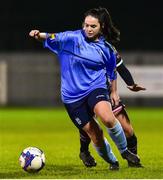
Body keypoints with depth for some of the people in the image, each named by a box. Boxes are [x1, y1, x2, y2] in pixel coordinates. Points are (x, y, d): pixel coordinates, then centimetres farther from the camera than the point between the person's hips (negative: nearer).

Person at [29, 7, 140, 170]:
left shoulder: (106, 49, 3)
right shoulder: (72, 38, -4)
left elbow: (112, 72, 18)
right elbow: (51, 38, -12)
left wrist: (114, 92, 21)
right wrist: (39, 35, -33)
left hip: (95, 89, 0)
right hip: (72, 96, 0)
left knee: (108, 119, -30)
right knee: (94, 134, -2)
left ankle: (124, 151, -7)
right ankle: (112, 162, 23)